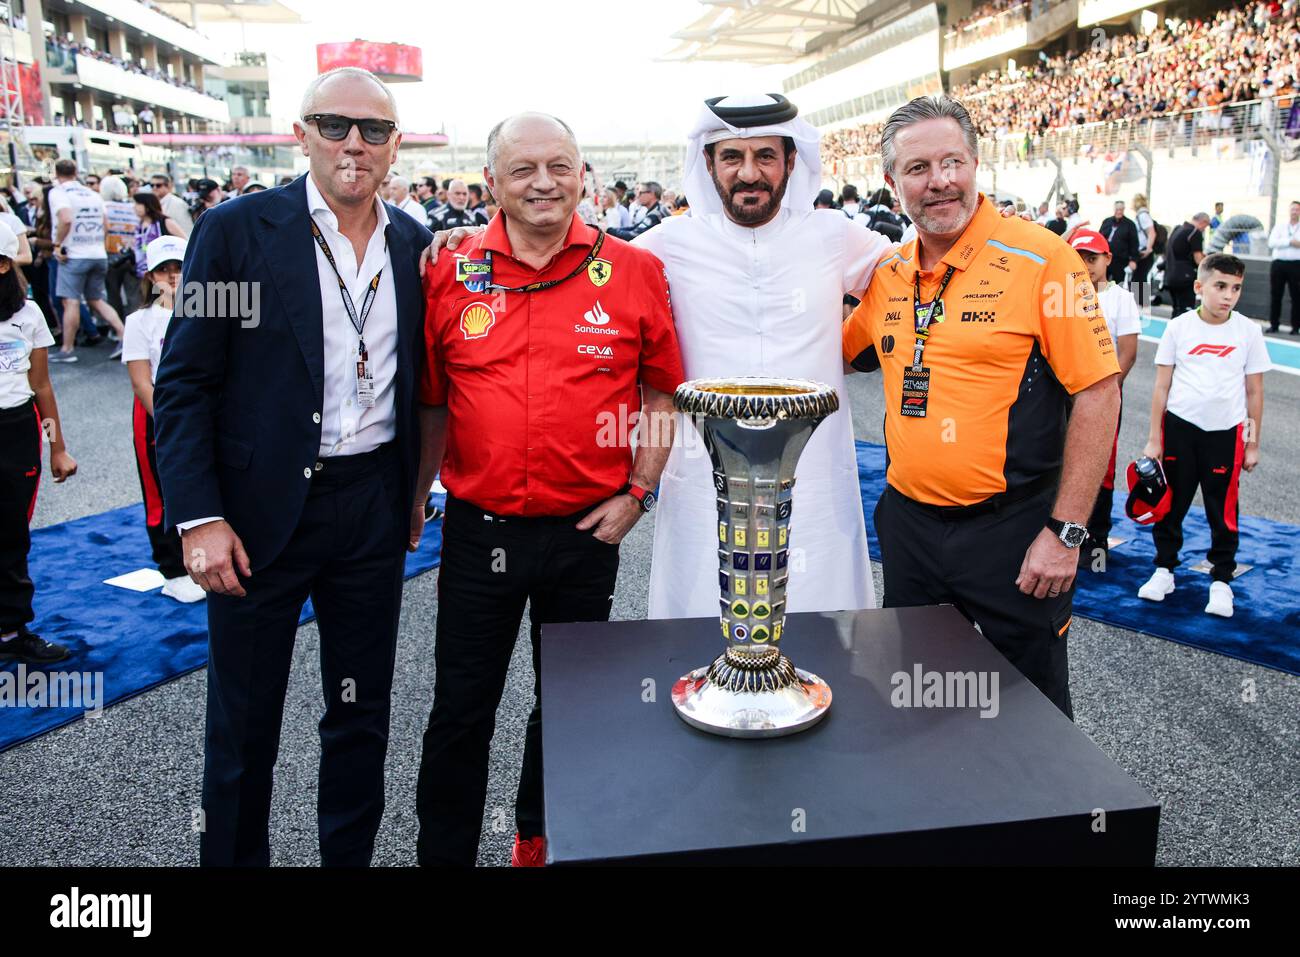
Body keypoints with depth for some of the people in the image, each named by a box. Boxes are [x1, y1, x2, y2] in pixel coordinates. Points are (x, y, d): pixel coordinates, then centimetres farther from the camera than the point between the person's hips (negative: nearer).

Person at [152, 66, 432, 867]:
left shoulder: (413, 245, 5)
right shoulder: (236, 230, -7)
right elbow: (183, 383, -8)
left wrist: (411, 493, 8)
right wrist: (198, 517, -14)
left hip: (373, 507, 4)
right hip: (261, 508, -3)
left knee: (363, 713, 16)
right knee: (244, 721, 11)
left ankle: (350, 854, 36)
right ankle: (234, 854, 33)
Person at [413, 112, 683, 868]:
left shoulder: (634, 272, -4)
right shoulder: (451, 275, -2)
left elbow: (661, 392, 3)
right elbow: (431, 403, 5)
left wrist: (637, 493, -3)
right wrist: (413, 497, 4)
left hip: (587, 529, 1)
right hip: (479, 528, 0)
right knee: (461, 709, 11)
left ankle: (540, 836, 42)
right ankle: (444, 850, 31)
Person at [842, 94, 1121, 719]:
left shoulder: (1040, 258, -11)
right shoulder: (887, 274, 5)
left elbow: (1098, 393, -12)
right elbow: (838, 356, 21)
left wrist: (1066, 532, -14)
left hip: (1010, 527, -5)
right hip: (908, 522, 5)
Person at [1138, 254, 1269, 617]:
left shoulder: (1249, 331, 0)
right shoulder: (1179, 328, -2)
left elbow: (1254, 392, 5)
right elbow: (1162, 386, 2)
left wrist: (1253, 443, 6)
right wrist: (1154, 438, 1)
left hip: (1226, 432, 0)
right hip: (1179, 427, 0)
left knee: (1223, 510, 4)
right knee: (1171, 503, 9)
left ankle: (1221, 580, 18)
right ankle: (1164, 569, 25)